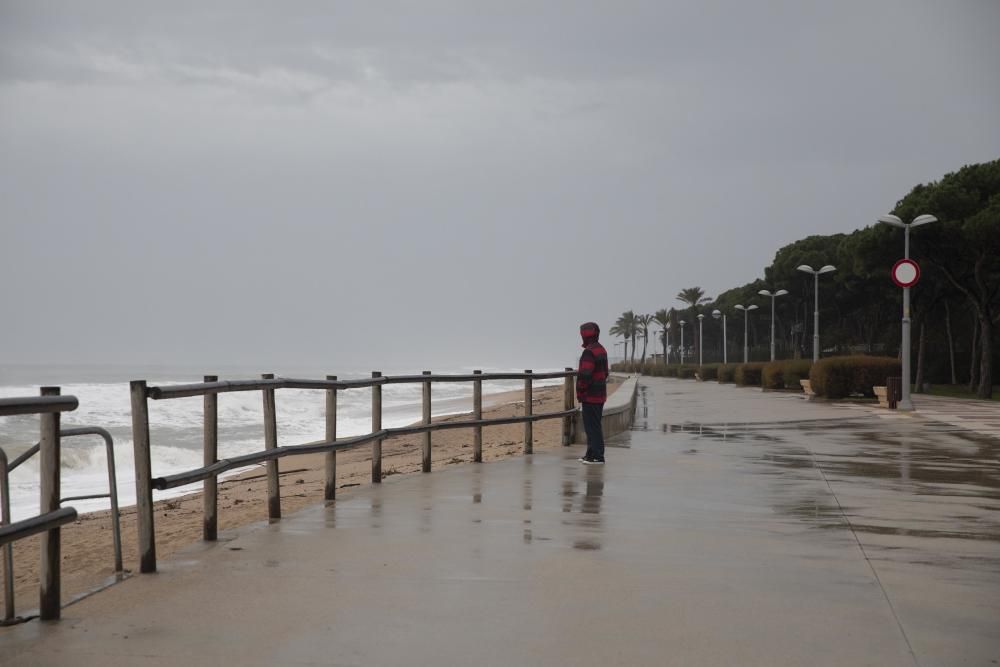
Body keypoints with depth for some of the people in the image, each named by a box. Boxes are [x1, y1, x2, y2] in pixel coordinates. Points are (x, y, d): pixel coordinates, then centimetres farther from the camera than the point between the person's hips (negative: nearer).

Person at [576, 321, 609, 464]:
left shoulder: (589, 352, -18)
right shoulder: (601, 350, 14)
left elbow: (585, 376, -24)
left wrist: (580, 394, -15)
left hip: (590, 395, -10)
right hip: (600, 394, 10)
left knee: (592, 426, -6)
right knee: (594, 426, 16)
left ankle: (597, 456, -4)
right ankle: (591, 454, 23)